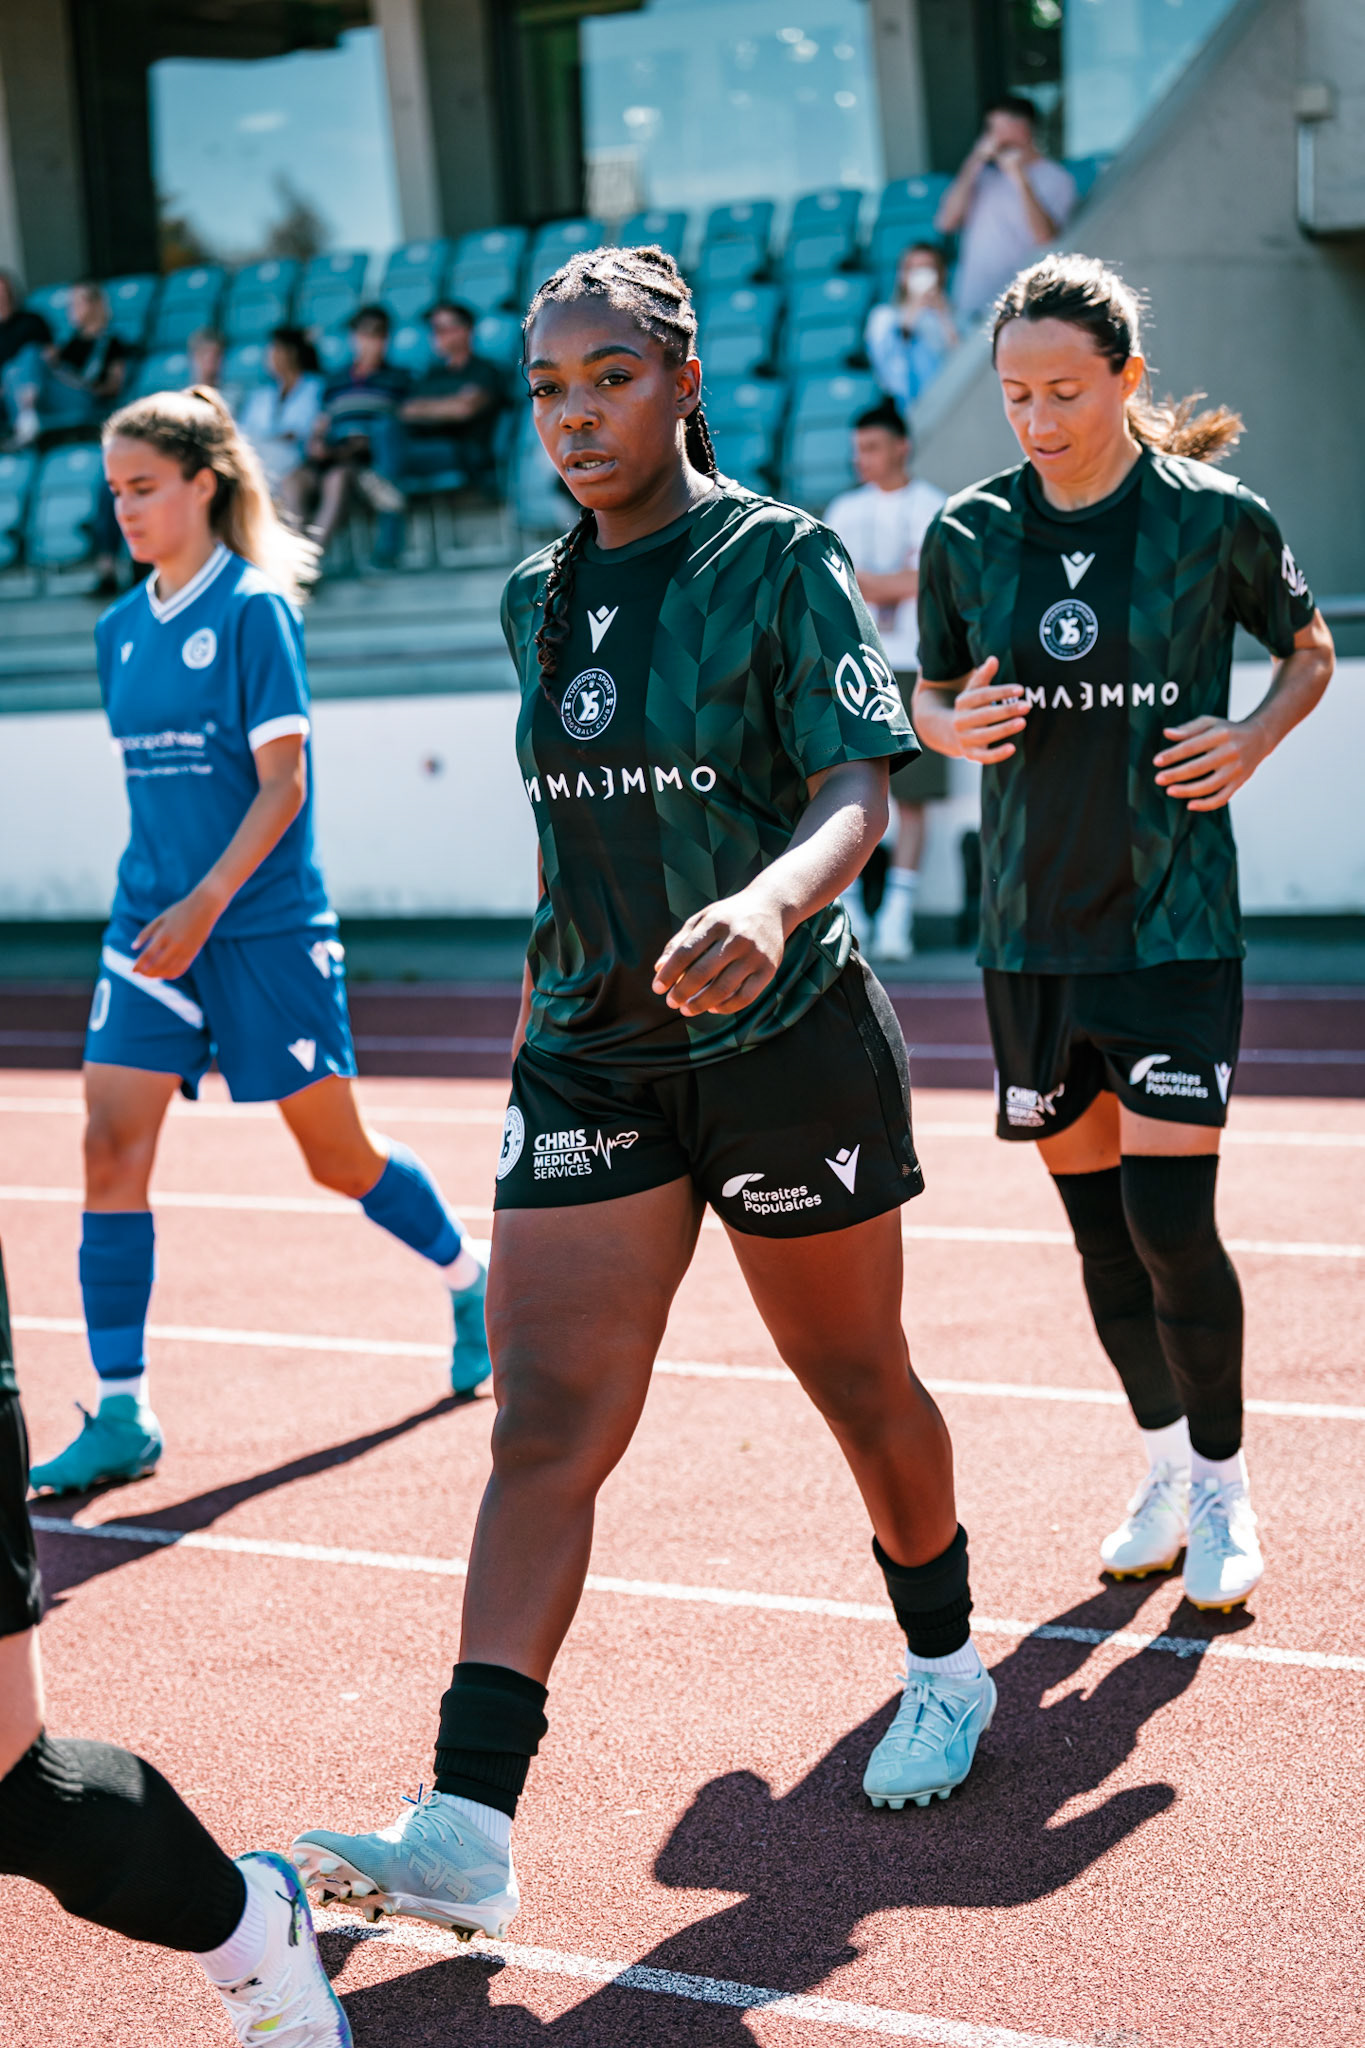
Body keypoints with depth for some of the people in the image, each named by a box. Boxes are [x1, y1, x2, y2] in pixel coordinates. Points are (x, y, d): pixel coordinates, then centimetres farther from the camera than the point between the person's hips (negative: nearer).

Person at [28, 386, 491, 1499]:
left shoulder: (255, 608, -10)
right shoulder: (121, 631, 9)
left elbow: (282, 784, -14)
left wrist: (205, 906, -21)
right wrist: (158, 899, 15)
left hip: (265, 925, -5)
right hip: (153, 920, 5)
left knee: (339, 1155, 6)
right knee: (113, 1146, -8)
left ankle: (470, 1282, 34)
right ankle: (122, 1415, -5)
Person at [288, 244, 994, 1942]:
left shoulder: (781, 560, -9)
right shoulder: (538, 597, 8)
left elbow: (856, 789, -19)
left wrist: (767, 903, -39)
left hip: (786, 1041, -4)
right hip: (589, 1056, 4)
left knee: (858, 1384, 13)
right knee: (545, 1425, -8)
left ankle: (945, 1669, 40)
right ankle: (464, 1833, -15)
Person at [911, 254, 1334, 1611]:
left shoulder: (1215, 517, -5)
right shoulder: (968, 534, 2)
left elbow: (1310, 652, 10)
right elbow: (927, 699, 14)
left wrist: (1251, 739, -8)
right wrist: (960, 725, -8)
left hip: (1172, 923, -3)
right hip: (1028, 927, 3)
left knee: (1171, 1222, -9)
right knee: (1096, 1223, 9)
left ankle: (1223, 1490, 11)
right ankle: (1166, 1465, 29)